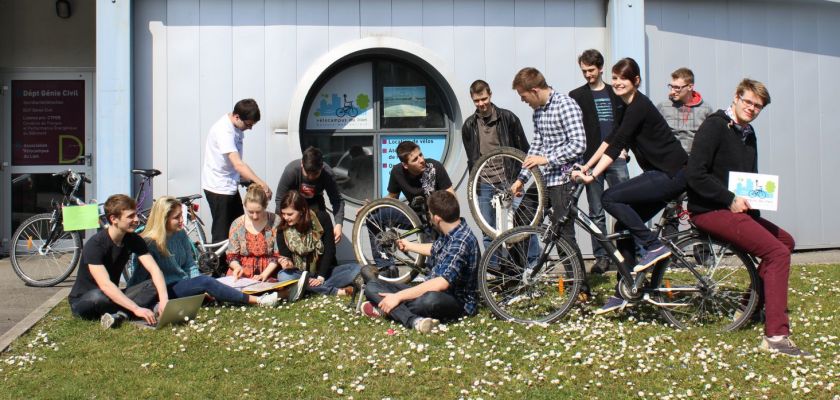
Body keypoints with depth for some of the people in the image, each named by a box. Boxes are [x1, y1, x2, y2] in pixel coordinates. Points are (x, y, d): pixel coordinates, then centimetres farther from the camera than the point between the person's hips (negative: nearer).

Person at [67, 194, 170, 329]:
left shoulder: (133, 240, -5)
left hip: (113, 297, 6)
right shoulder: (95, 245, -25)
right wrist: (136, 309, -45)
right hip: (83, 301, -6)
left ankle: (119, 314, -33)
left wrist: (164, 299, -34)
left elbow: (154, 270, -15)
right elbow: (105, 285, -36)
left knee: (155, 285, -17)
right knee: (98, 297, -41)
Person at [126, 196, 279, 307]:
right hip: (164, 292, -8)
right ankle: (258, 301, -29)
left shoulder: (180, 234, 6)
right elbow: (139, 279, -13)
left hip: (183, 286, 8)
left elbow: (190, 265, 8)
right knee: (205, 281, -26)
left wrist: (199, 288, -8)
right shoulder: (148, 243, -13)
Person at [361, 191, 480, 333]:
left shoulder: (461, 241, -24)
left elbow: (442, 283, -32)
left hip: (457, 301, -9)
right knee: (372, 286, -6)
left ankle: (390, 310, -19)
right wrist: (409, 246, 43)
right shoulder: (448, 232, 4)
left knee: (431, 299, -46)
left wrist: (398, 296, -31)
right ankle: (414, 321, -30)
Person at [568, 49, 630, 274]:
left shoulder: (616, 94, 13)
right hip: (591, 160, -1)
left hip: (616, 159, 1)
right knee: (596, 213, 3)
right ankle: (601, 257, 9)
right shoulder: (577, 96, 6)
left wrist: (623, 148, 2)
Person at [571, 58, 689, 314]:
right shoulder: (629, 107, 15)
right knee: (624, 227, 6)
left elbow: (617, 145, -21)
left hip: (672, 174, -10)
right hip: (662, 174, 10)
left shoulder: (639, 106, -14)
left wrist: (592, 176, -25)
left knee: (611, 198, -18)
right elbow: (611, 140, 20)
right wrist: (585, 167, 17)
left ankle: (655, 247, -10)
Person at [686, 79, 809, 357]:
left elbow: (749, 177, 25)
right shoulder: (714, 126, -12)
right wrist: (730, 200, -20)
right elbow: (694, 175, -22)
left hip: (735, 207, 10)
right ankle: (775, 336, -21)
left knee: (785, 240, 17)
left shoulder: (748, 134, 15)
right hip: (710, 210, -10)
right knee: (778, 253, -19)